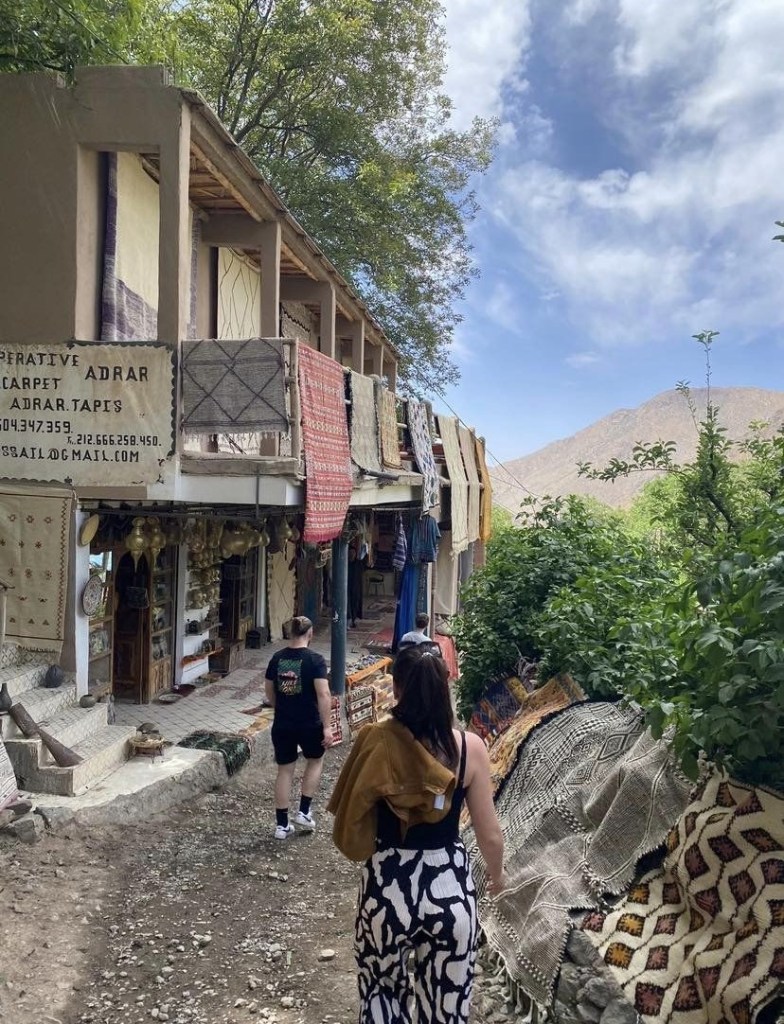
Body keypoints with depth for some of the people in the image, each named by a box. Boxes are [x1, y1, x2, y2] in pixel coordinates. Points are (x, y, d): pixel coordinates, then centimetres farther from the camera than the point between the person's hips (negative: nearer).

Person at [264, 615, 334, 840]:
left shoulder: (277, 658, 1)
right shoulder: (314, 660, -13)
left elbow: (269, 692, 11)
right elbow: (323, 694, -19)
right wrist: (327, 726, -16)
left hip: (282, 725, 3)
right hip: (309, 724, -3)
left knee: (285, 771, 13)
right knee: (315, 761, 22)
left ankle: (282, 824, 18)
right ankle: (304, 812, 20)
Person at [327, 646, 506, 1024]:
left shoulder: (376, 740, -13)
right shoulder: (470, 747, -10)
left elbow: (349, 813, -4)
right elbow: (490, 835, -4)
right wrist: (496, 872, 16)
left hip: (388, 886, 0)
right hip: (450, 887, 1)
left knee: (381, 992, 25)